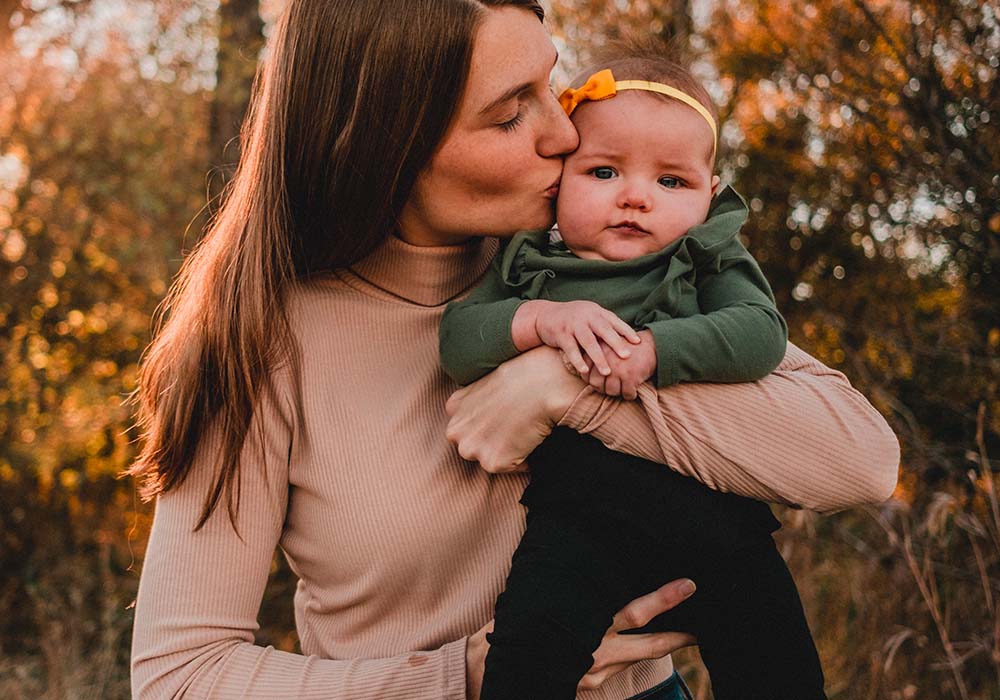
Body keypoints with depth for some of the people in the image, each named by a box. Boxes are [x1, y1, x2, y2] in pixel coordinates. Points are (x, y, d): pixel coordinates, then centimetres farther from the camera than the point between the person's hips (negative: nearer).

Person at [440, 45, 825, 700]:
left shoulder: (709, 260, 11)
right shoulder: (530, 265, 13)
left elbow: (761, 333, -6)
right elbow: (456, 340, 2)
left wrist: (653, 350, -18)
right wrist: (539, 320, -14)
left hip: (711, 505, 1)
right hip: (579, 516, 0)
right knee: (528, 647, -25)